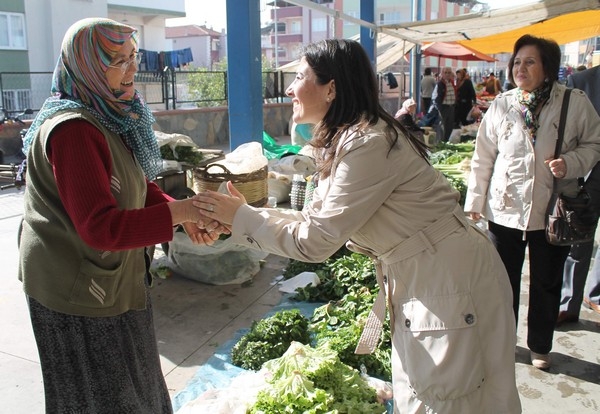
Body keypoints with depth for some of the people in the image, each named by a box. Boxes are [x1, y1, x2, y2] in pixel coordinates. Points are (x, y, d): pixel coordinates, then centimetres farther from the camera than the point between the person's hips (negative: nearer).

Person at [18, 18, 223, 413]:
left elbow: (141, 188, 6)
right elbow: (101, 227, -32)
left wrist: (186, 213, -11)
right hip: (80, 290, -9)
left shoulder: (115, 117, 4)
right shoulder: (72, 130, -27)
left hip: (111, 279, 9)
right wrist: (179, 211, -32)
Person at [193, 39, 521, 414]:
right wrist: (236, 217, 1)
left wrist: (242, 217, -12)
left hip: (451, 282, -9)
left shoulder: (369, 144, -25)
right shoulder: (346, 138, 5)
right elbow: (317, 218, 7)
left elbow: (316, 240, -22)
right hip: (419, 279, 9)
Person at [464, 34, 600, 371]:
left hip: (552, 212, 0)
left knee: (547, 283, 14)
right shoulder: (501, 106, -1)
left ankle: (540, 346, 35)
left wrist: (571, 163, -17)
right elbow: (482, 157, 3)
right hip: (504, 210, 1)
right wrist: (475, 201, 3)